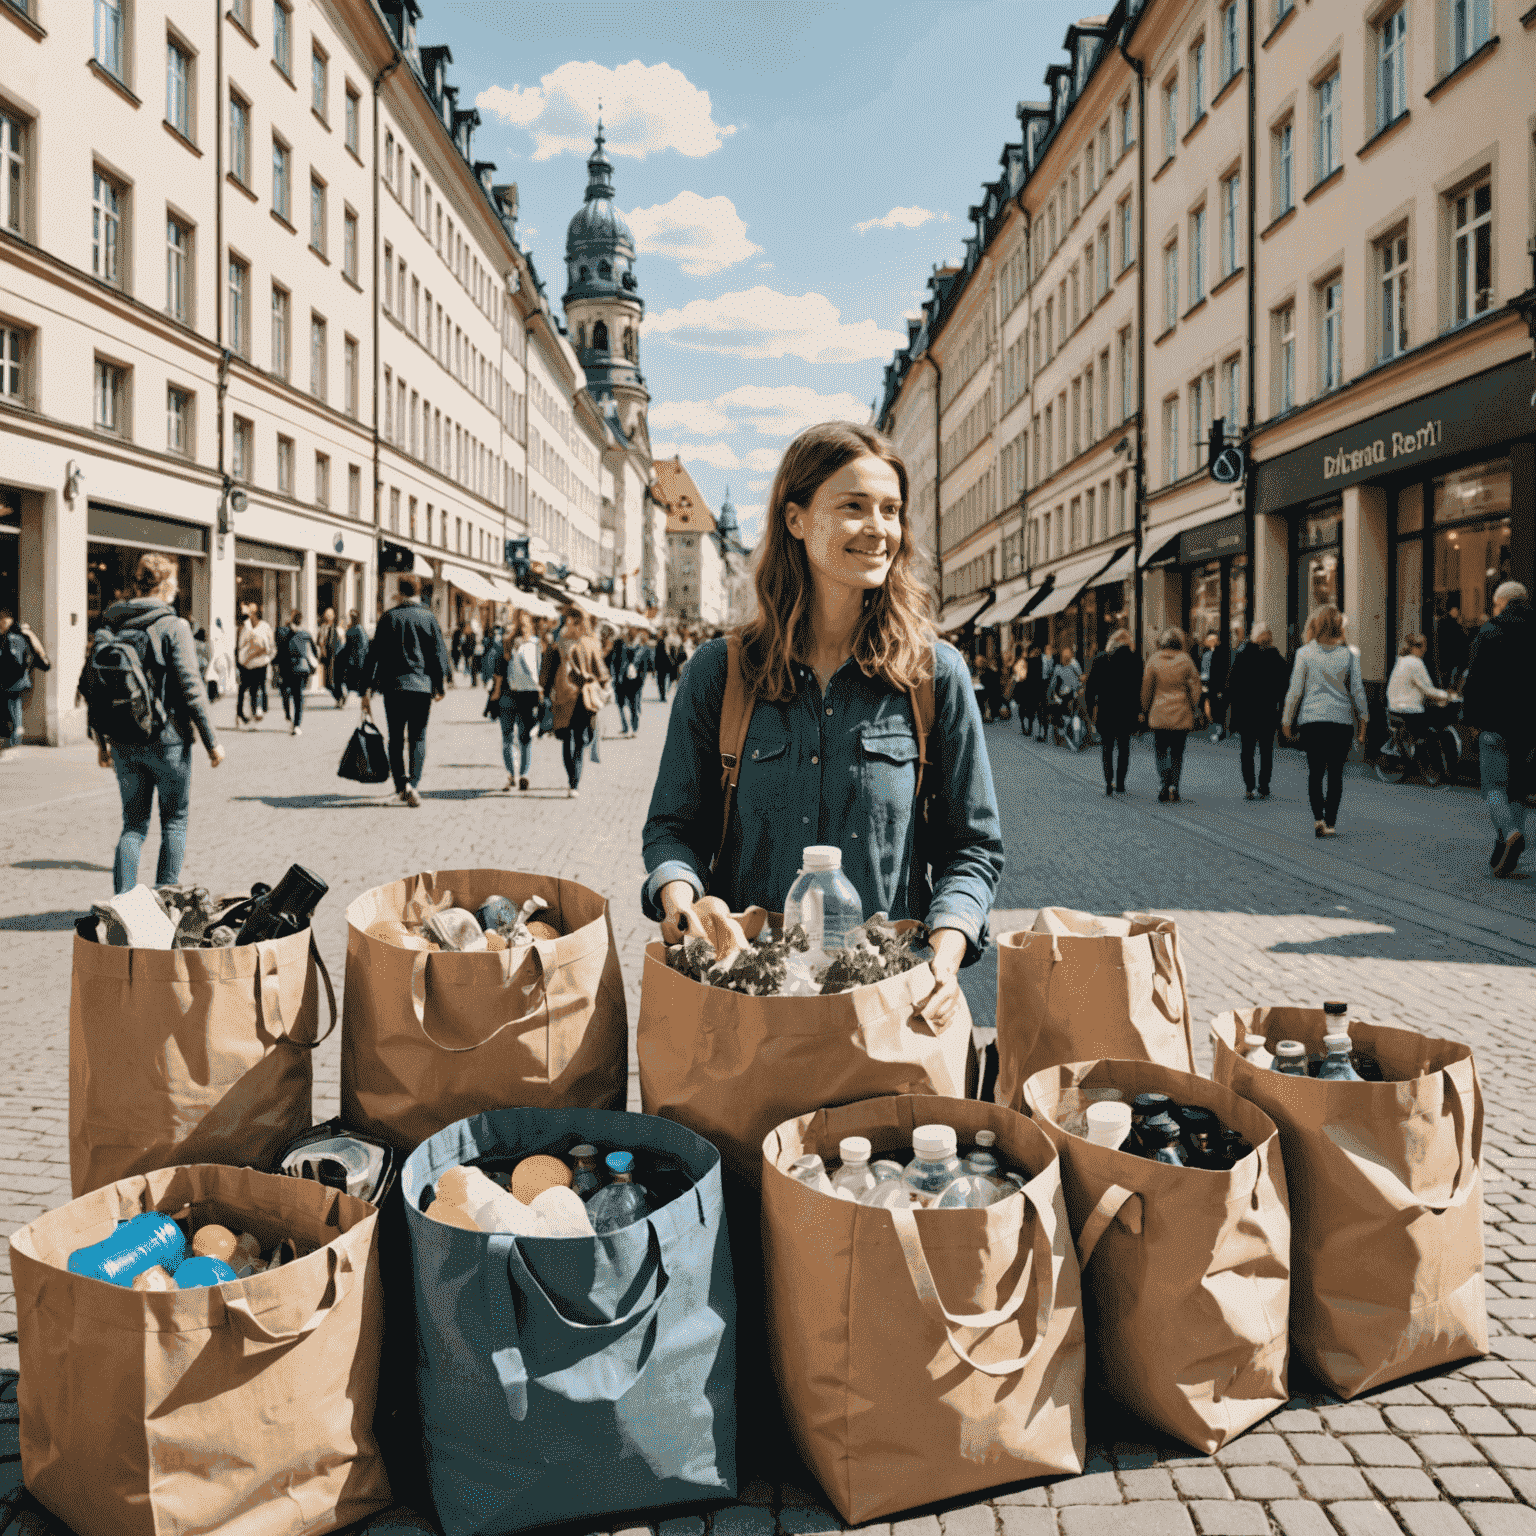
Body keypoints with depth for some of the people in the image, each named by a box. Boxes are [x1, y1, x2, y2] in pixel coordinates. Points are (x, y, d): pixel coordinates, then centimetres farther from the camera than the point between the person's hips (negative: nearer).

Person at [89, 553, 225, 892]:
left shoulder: (110, 625, 6)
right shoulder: (173, 626, -10)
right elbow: (190, 687, -14)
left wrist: (102, 742, 16)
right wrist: (211, 741, -8)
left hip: (124, 743, 5)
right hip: (167, 739, -5)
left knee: (133, 823, 13)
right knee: (174, 822, 10)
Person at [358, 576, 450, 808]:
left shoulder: (389, 617, 1)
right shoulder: (429, 617, 2)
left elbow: (374, 655, -1)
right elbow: (439, 653, 3)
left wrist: (367, 690, 1)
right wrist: (439, 687, 14)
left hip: (393, 686, 0)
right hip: (422, 686, 0)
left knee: (396, 738, 9)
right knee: (418, 738, 6)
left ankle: (402, 784, -3)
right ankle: (413, 784, -8)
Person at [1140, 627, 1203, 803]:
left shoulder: (1154, 661, -2)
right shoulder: (1186, 661, -1)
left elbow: (1147, 688, 4)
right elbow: (1194, 686, 2)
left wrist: (1145, 710, 14)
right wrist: (1195, 710, 10)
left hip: (1159, 716, -1)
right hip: (1181, 716, 1)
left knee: (1161, 753, 6)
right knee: (1177, 754, 10)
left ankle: (1163, 788, -8)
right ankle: (1174, 788, 0)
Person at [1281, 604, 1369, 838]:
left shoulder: (1304, 653, -3)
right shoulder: (1349, 654, 1)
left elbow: (1295, 690, -1)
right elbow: (1357, 690, 3)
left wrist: (1287, 720, 7)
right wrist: (1363, 719, 12)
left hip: (1311, 719, -1)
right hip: (1341, 718, 1)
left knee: (1315, 771, 6)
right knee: (1335, 772, 7)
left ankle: (1318, 817, -10)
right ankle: (1330, 823, 6)